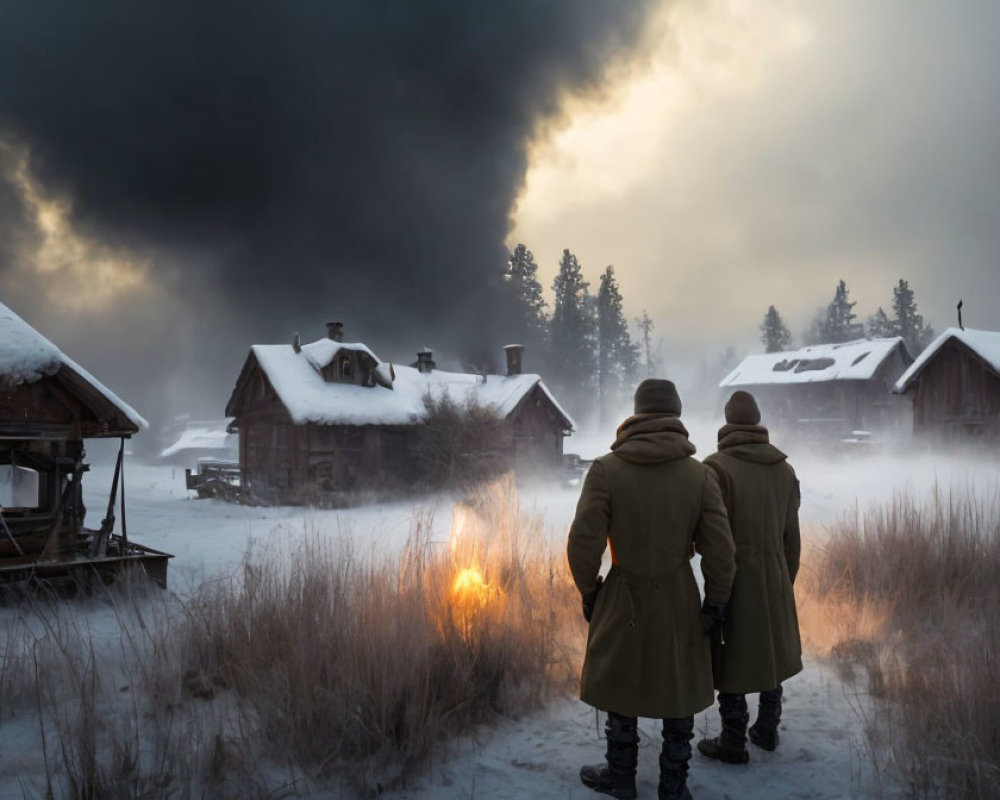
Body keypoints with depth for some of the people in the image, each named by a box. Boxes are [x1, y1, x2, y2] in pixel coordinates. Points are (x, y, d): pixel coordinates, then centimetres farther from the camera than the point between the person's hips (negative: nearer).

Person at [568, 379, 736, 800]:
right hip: (680, 603, 1)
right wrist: (715, 604, 4)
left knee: (620, 689, 18)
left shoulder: (605, 470, -13)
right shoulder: (700, 474, -9)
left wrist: (588, 592, 2)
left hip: (623, 601, -1)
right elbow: (719, 550, -9)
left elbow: (583, 543, -14)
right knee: (679, 693, 18)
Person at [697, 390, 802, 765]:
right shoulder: (784, 469, 1)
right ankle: (767, 730, 33)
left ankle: (733, 742, 16)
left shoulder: (717, 467, -17)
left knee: (730, 658, 6)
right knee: (772, 652, 19)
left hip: (733, 579, -6)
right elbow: (792, 537, 7)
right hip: (774, 579, 6)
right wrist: (786, 580, 18)